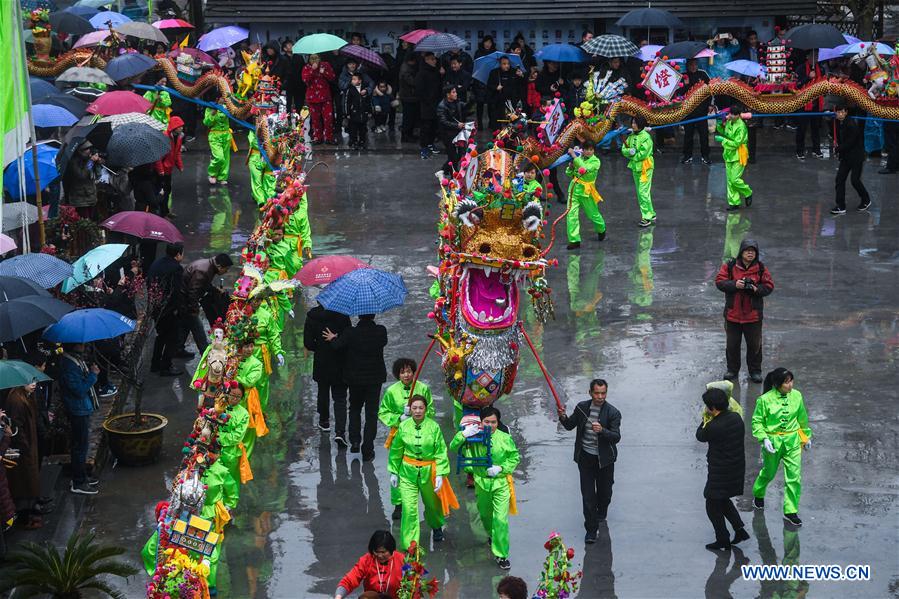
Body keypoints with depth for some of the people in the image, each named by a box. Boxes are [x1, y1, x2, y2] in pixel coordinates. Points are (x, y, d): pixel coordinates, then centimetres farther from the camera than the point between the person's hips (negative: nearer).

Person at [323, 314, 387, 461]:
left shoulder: (350, 333, -17)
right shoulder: (380, 331, -12)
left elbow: (337, 345, -18)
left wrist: (333, 338, 5)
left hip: (354, 378, 0)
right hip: (375, 378, 0)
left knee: (354, 408, 22)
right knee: (371, 413, 7)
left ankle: (355, 441, 10)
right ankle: (367, 450, 4)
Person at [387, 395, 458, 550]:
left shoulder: (433, 427, -12)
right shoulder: (403, 427, -7)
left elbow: (441, 452, -8)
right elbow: (396, 451, 5)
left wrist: (440, 474, -13)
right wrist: (393, 472, 8)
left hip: (429, 471, 0)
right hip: (407, 473, 0)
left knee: (432, 503, 21)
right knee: (409, 509, -9)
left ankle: (437, 527, 53)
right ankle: (409, 546, -1)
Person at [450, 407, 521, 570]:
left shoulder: (505, 438, -10)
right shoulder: (475, 437, -8)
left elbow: (515, 457, 1)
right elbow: (453, 447, -10)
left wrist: (501, 468, -15)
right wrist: (464, 434, -27)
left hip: (501, 484, -2)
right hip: (481, 483, 2)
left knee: (501, 520, -9)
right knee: (485, 515, 23)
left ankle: (501, 555, 1)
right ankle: (491, 534, 56)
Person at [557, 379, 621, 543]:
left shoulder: (613, 412, -11)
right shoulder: (582, 407, -1)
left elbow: (616, 437, -17)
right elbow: (570, 426, 13)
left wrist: (602, 430, -35)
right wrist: (563, 417, -9)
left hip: (604, 459, -1)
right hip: (585, 458, 1)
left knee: (604, 491, 16)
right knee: (587, 494, -2)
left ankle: (601, 513, 49)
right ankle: (591, 530, 3)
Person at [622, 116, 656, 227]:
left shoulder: (645, 137, -14)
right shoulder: (631, 136, 9)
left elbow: (643, 153, -20)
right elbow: (624, 150, 5)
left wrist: (632, 156, -7)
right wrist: (630, 151, -16)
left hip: (645, 167, -8)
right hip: (635, 167, 8)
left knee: (643, 192, -10)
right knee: (640, 193, 12)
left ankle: (647, 217, -6)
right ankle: (651, 214, 21)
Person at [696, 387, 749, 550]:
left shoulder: (713, 427, -26)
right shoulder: (736, 418, -4)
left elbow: (700, 436, -6)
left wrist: (705, 420, 7)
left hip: (720, 473, -8)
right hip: (737, 468, 8)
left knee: (713, 506, 10)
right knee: (723, 500, 26)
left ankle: (723, 540, 16)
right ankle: (740, 529, 20)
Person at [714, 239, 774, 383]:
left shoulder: (761, 268, 0)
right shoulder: (729, 266, -2)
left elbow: (769, 286, 1)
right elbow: (719, 282, -6)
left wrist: (757, 289, -19)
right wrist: (734, 285, -22)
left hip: (753, 314, 0)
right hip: (733, 312, 0)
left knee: (754, 344, 7)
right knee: (732, 344, 10)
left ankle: (755, 371, 20)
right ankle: (732, 370, 24)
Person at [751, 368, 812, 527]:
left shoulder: (796, 396, -5)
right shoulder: (765, 399, -16)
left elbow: (802, 418, 10)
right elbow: (757, 421, -8)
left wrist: (806, 436, 18)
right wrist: (764, 439, -20)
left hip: (792, 441, 2)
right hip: (773, 441, -2)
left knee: (794, 477, -2)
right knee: (769, 473, 18)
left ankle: (791, 511, 10)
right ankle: (758, 494, 49)